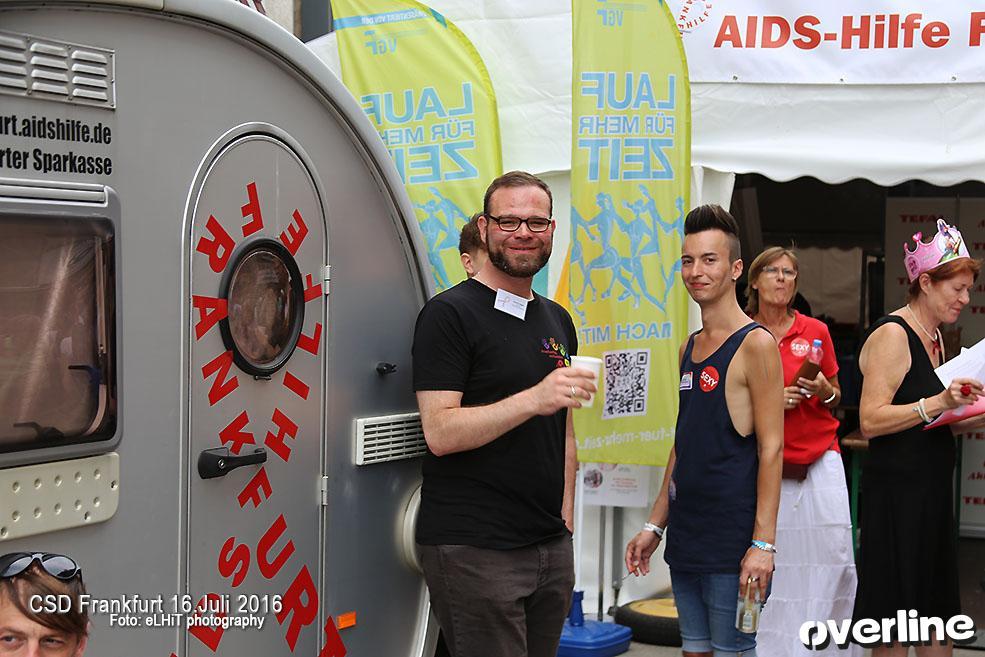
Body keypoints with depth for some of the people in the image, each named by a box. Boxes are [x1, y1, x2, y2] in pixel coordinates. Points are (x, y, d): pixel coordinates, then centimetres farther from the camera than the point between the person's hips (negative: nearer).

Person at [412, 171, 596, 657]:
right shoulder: (449, 314, -8)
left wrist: (564, 518, 12)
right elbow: (440, 433, -17)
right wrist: (534, 399, -27)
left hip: (551, 547, 7)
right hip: (473, 550, -7)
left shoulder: (557, 321, 15)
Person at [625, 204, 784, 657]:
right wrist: (655, 525, 16)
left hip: (732, 542, -7)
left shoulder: (755, 344, -10)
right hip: (684, 538, 7)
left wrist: (763, 543, -19)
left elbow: (771, 449, -13)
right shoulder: (689, 349, 12)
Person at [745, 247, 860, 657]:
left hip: (819, 462, 1)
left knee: (833, 555, -6)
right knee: (771, 562, -5)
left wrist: (824, 391, -7)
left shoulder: (816, 332, 6)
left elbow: (836, 399, 15)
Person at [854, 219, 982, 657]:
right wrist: (938, 403, -26)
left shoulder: (933, 336, 15)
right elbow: (871, 420, -20)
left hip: (932, 489, 9)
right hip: (897, 491, -9)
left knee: (938, 615, 11)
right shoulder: (892, 334, -12)